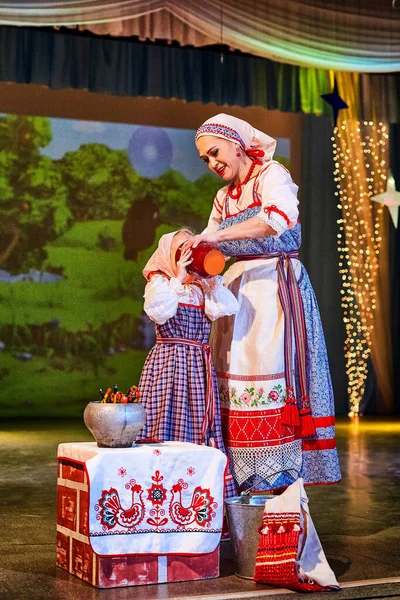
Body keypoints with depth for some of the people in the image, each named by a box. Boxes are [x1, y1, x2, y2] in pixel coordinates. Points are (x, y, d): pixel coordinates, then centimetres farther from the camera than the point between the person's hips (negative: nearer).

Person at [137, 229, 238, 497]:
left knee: (200, 425, 3)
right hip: (168, 362, -5)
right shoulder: (158, 283, 2)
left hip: (199, 366, 5)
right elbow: (159, 312, -20)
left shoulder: (202, 288, 15)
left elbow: (229, 308, -3)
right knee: (168, 421, -7)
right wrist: (178, 278, -19)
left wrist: (210, 277, -3)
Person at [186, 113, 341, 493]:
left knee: (272, 377, -14)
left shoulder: (272, 175, -1)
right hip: (238, 288, 7)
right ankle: (240, 480, -2)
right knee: (233, 377, -2)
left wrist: (218, 235, -26)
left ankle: (285, 477, -12)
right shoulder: (224, 198, 20)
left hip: (277, 287, -7)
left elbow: (282, 216, -23)